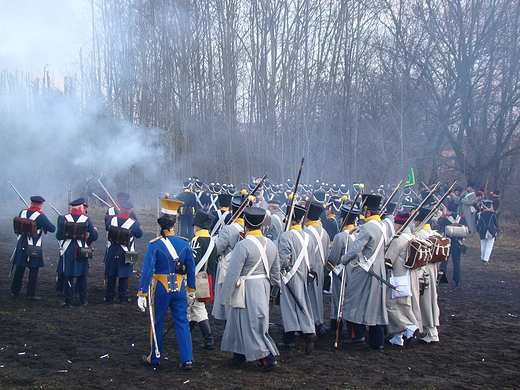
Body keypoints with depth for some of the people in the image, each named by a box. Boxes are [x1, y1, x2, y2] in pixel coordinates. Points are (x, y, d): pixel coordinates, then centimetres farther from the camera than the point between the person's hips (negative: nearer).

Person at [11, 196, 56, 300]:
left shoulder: (22, 212, 0)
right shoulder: (40, 216, -16)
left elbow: (18, 226, 13)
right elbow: (52, 228, -14)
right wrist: (44, 226, 4)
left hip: (21, 245, 5)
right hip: (34, 247, -5)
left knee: (19, 269, 15)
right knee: (34, 270, 5)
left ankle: (14, 291, 24)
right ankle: (31, 294, 7)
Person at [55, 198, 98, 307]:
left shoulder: (64, 219, -6)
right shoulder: (86, 220, -5)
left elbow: (59, 236, -3)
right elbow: (94, 237, -2)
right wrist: (95, 231, 19)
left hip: (67, 251, -1)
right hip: (81, 251, 1)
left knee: (68, 276, 5)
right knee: (82, 276, 12)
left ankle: (68, 301, 6)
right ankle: (83, 300, 19)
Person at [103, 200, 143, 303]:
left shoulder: (112, 219, -9)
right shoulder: (133, 223, -15)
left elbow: (107, 228, 12)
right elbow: (139, 234, -1)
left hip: (112, 251, 2)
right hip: (125, 253, -2)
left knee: (111, 275, 13)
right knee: (124, 276, 9)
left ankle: (109, 297, 19)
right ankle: (123, 297, 14)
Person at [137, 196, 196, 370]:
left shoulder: (154, 245, -15)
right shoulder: (185, 244, -5)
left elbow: (147, 270, -16)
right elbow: (191, 269, 2)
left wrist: (142, 294, -10)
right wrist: (191, 291, 13)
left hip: (160, 289, -2)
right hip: (179, 288, 2)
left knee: (157, 323, 13)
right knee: (182, 322, 8)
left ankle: (154, 359, 26)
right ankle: (187, 360, 5)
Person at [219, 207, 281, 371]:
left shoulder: (243, 245, -18)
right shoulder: (271, 245, 5)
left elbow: (232, 274, -18)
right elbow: (275, 272, 13)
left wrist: (224, 298, -11)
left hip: (247, 290, -8)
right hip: (264, 288, 8)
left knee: (253, 324, 1)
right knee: (242, 321, 20)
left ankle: (268, 359, 2)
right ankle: (240, 354, 30)